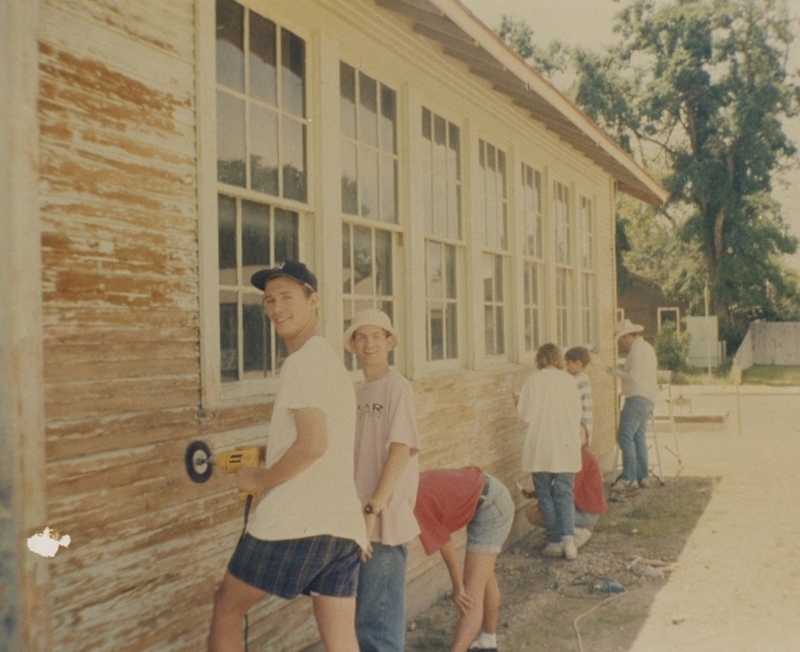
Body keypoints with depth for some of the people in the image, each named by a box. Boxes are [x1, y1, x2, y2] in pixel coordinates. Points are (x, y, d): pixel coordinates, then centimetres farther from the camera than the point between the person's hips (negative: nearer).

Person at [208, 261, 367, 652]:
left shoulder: (303, 361, -9)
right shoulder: (332, 361, 20)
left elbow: (314, 444, -20)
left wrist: (259, 480, -7)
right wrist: (269, 454, 18)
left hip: (295, 522, -8)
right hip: (345, 525, 8)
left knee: (227, 605, 13)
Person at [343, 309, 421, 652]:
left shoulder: (397, 387, -10)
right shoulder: (361, 392, 12)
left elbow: (400, 452, -17)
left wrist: (372, 511, -20)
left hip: (384, 522, -8)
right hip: (361, 520, 8)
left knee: (377, 620, -2)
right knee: (361, 617, 17)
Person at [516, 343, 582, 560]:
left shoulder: (536, 379, -7)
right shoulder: (570, 380, 4)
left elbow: (527, 415, -9)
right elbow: (577, 414, 11)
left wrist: (519, 404, 11)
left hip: (542, 448, -3)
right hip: (567, 448, 3)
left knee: (545, 494, 7)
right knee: (564, 493, 9)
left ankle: (555, 541, 8)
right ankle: (568, 537, -7)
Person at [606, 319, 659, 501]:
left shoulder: (637, 349, -13)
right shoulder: (646, 346, 20)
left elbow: (634, 377, -19)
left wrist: (616, 371, -7)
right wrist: (622, 368, 15)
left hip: (638, 397, -11)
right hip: (647, 398, 11)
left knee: (625, 436, -15)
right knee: (638, 437, 14)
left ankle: (628, 478, -19)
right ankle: (642, 476, 18)